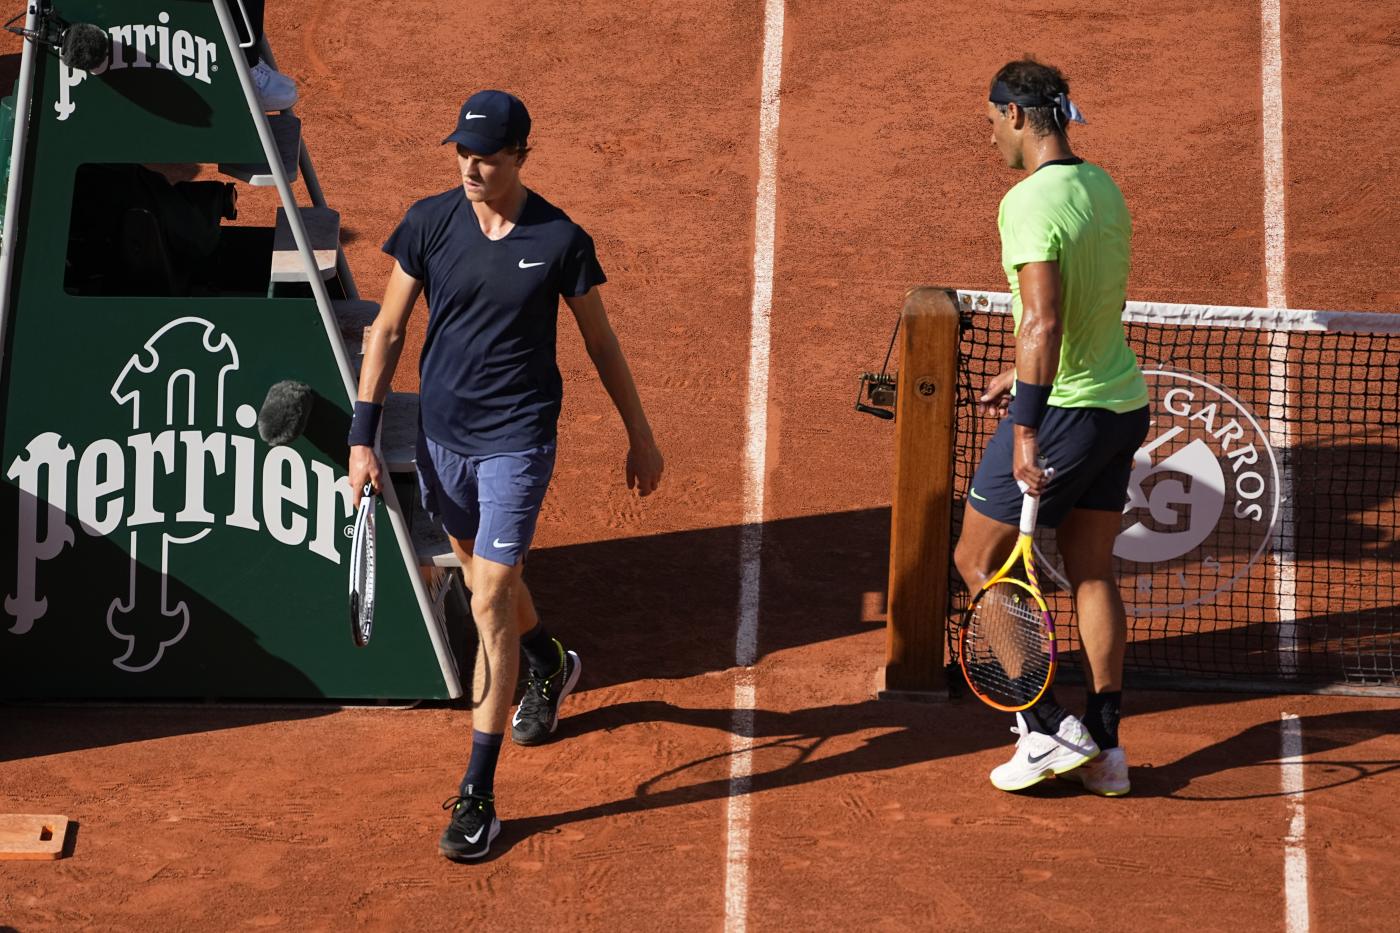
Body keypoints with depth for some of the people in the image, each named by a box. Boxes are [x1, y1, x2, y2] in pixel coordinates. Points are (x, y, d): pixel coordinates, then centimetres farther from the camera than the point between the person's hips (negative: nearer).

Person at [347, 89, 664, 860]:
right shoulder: (429, 222, -4)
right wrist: (363, 436, -3)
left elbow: (601, 343, 3)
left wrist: (640, 437, 9)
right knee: (484, 574, 22)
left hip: (517, 441, -4)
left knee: (490, 603, -9)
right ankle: (549, 667, 55)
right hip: (439, 436, 4)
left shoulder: (561, 240, -9)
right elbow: (387, 331, 2)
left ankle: (478, 796, -3)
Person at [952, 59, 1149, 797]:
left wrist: (1026, 428, -28)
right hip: (1123, 403, 8)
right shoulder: (1103, 187, 9)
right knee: (1091, 571, 15)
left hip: (1066, 410, -8)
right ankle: (1105, 748, 20)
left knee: (979, 562, 7)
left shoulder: (1030, 202, -18)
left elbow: (1043, 324, -27)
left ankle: (1049, 729, 6)